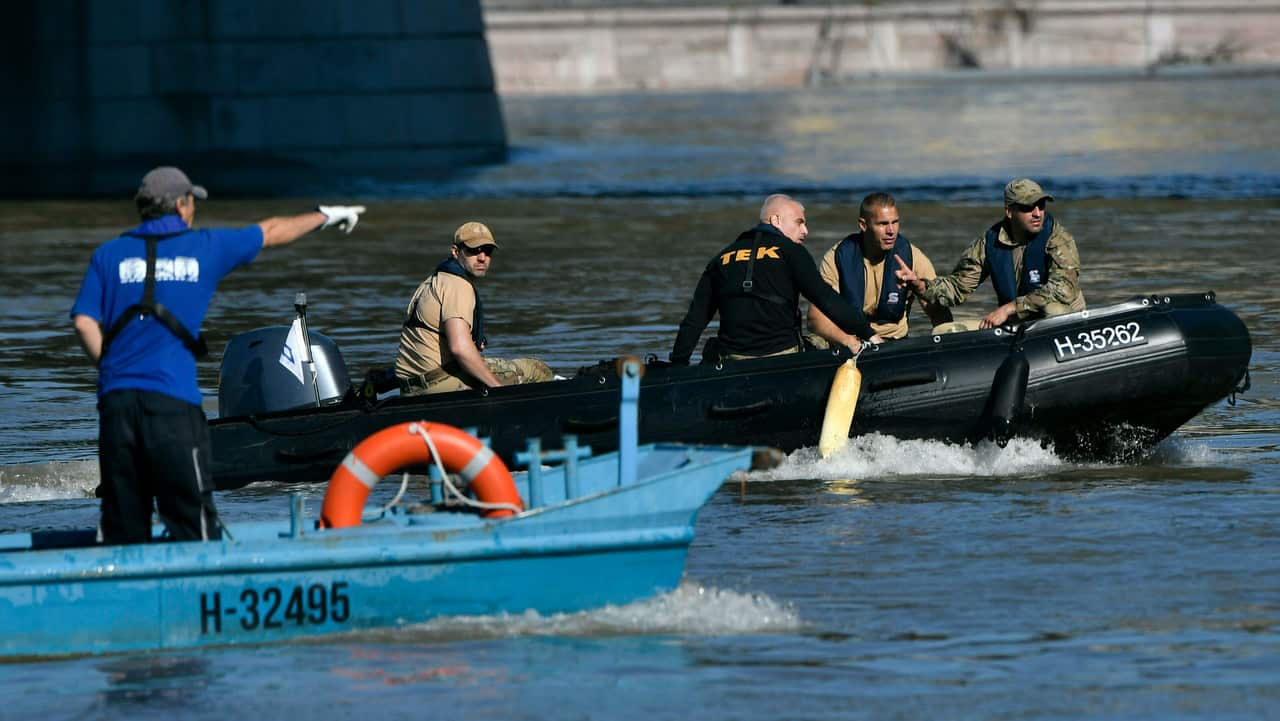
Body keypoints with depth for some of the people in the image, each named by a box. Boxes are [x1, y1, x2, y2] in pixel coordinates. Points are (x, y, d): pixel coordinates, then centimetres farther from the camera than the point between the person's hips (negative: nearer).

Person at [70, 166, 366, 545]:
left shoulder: (109, 254, 11)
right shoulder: (206, 247, 8)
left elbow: (84, 323, 2)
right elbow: (271, 232, 23)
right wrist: (324, 215, 39)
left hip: (116, 399, 3)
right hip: (172, 399, -3)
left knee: (121, 524, 6)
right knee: (192, 522, -2)